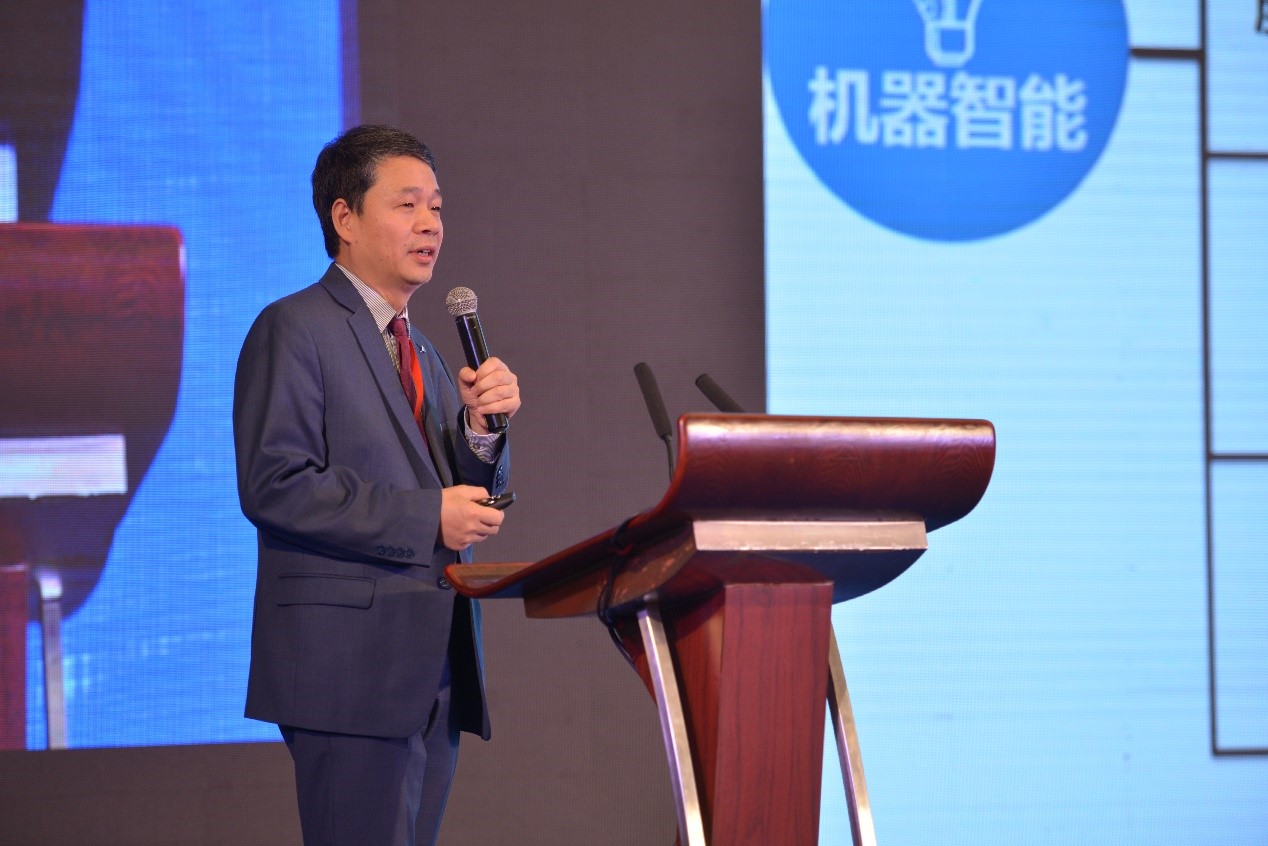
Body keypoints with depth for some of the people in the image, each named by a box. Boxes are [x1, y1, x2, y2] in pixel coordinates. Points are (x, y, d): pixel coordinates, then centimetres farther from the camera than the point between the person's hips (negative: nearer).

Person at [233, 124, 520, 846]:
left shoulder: (420, 352, 21)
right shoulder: (294, 330, -5)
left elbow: (472, 498, 18)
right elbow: (274, 486, -16)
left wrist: (481, 427, -3)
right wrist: (428, 517, -17)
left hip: (434, 669, 8)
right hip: (350, 665, -8)